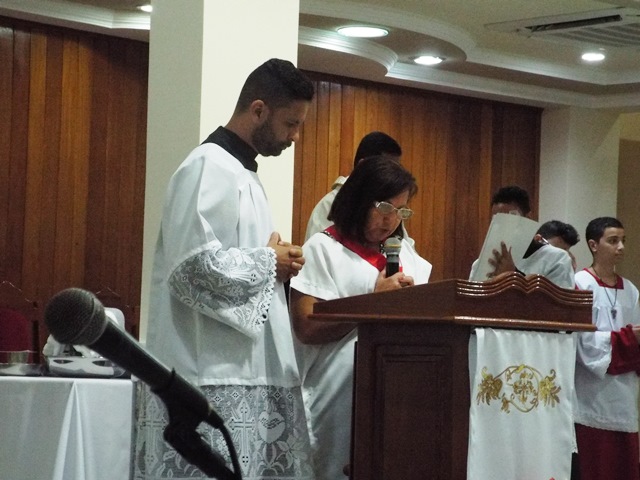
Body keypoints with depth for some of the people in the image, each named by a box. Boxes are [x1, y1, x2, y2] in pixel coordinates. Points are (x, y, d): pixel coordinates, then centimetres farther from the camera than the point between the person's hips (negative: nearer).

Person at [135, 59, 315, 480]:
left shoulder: (240, 171, 19)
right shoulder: (211, 168, -12)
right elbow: (198, 266, -23)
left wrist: (276, 265, 6)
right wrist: (269, 262, -8)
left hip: (247, 372, 10)